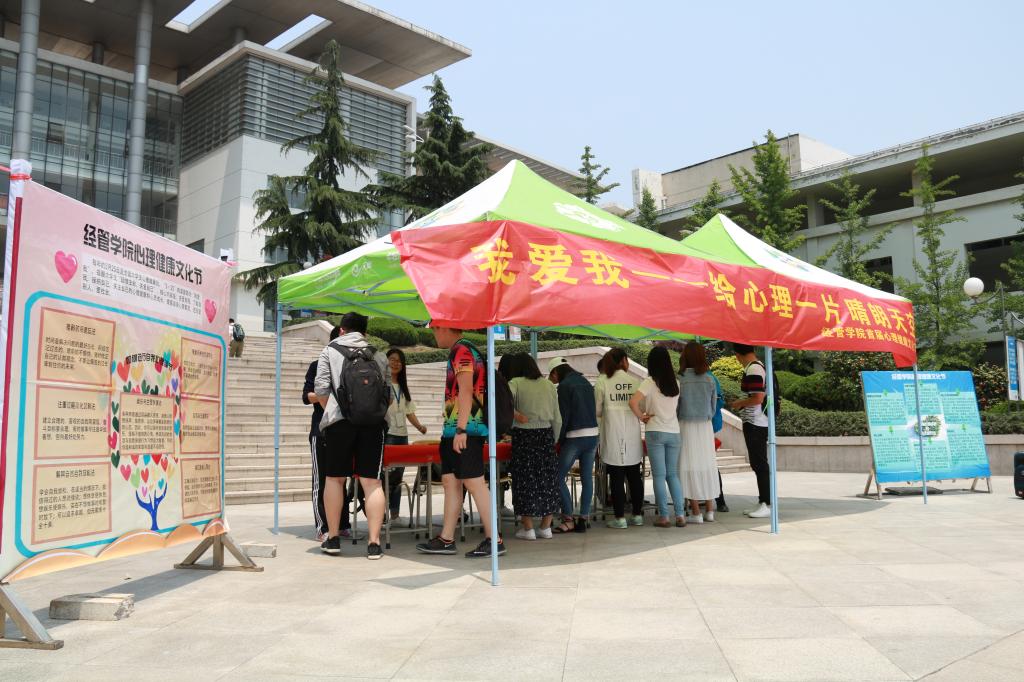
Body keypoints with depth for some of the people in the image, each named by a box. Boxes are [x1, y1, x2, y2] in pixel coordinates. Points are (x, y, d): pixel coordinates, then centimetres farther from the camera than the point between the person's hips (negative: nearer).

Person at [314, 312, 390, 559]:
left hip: (340, 420, -2)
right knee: (371, 481, 1)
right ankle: (374, 542, -2)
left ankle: (333, 538, 15)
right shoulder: (378, 355, 18)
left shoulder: (330, 350, 11)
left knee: (334, 478, 11)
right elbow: (387, 392, 15)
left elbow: (320, 389, 3)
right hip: (374, 421, 2)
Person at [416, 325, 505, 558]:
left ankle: (494, 540, -5)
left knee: (474, 484, -8)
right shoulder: (460, 351, 20)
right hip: (455, 430, 10)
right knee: (450, 482, 11)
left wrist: (461, 429, -22)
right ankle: (446, 539, 17)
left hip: (466, 429, -10)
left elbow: (466, 391, -19)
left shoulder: (461, 350, -11)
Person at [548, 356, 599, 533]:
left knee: (559, 477, 1)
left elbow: (563, 416, -11)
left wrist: (559, 440, -1)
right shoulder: (585, 382, 14)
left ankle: (568, 519, -2)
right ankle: (583, 519, 9)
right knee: (587, 478, 7)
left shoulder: (564, 386, -8)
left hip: (575, 437, -7)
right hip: (593, 434, 8)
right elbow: (594, 410, 16)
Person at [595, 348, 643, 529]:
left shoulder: (603, 385, -6)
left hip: (613, 437, -2)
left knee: (617, 478, 3)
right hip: (632, 436, 2)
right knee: (635, 476, 13)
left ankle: (620, 517, 5)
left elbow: (596, 411, -1)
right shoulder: (635, 383, -3)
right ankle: (637, 514, 19)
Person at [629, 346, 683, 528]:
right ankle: (680, 514, 6)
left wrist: (641, 417, -6)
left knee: (659, 475, 1)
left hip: (655, 432, -4)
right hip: (674, 431, 4)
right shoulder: (676, 383, 6)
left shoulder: (649, 382, -9)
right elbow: (677, 406, 8)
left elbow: (633, 402, -20)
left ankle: (663, 516, 2)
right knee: (673, 474, 11)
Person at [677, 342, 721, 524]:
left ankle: (696, 513, 2)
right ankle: (709, 510, 17)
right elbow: (714, 407, 6)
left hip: (686, 427, -3)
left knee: (690, 468, 1)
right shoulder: (709, 380, -1)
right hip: (706, 427, 3)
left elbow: (675, 408, -6)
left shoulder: (680, 380, -11)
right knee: (707, 466, 12)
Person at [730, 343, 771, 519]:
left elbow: (758, 398, -23)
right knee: (758, 463, 14)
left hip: (755, 424, -10)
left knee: (759, 464, -5)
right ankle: (762, 502, 21)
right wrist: (742, 403, 16)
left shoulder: (753, 369, -18)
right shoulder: (757, 366, 13)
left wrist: (739, 403, -9)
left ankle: (767, 505, 0)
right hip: (757, 423, 10)